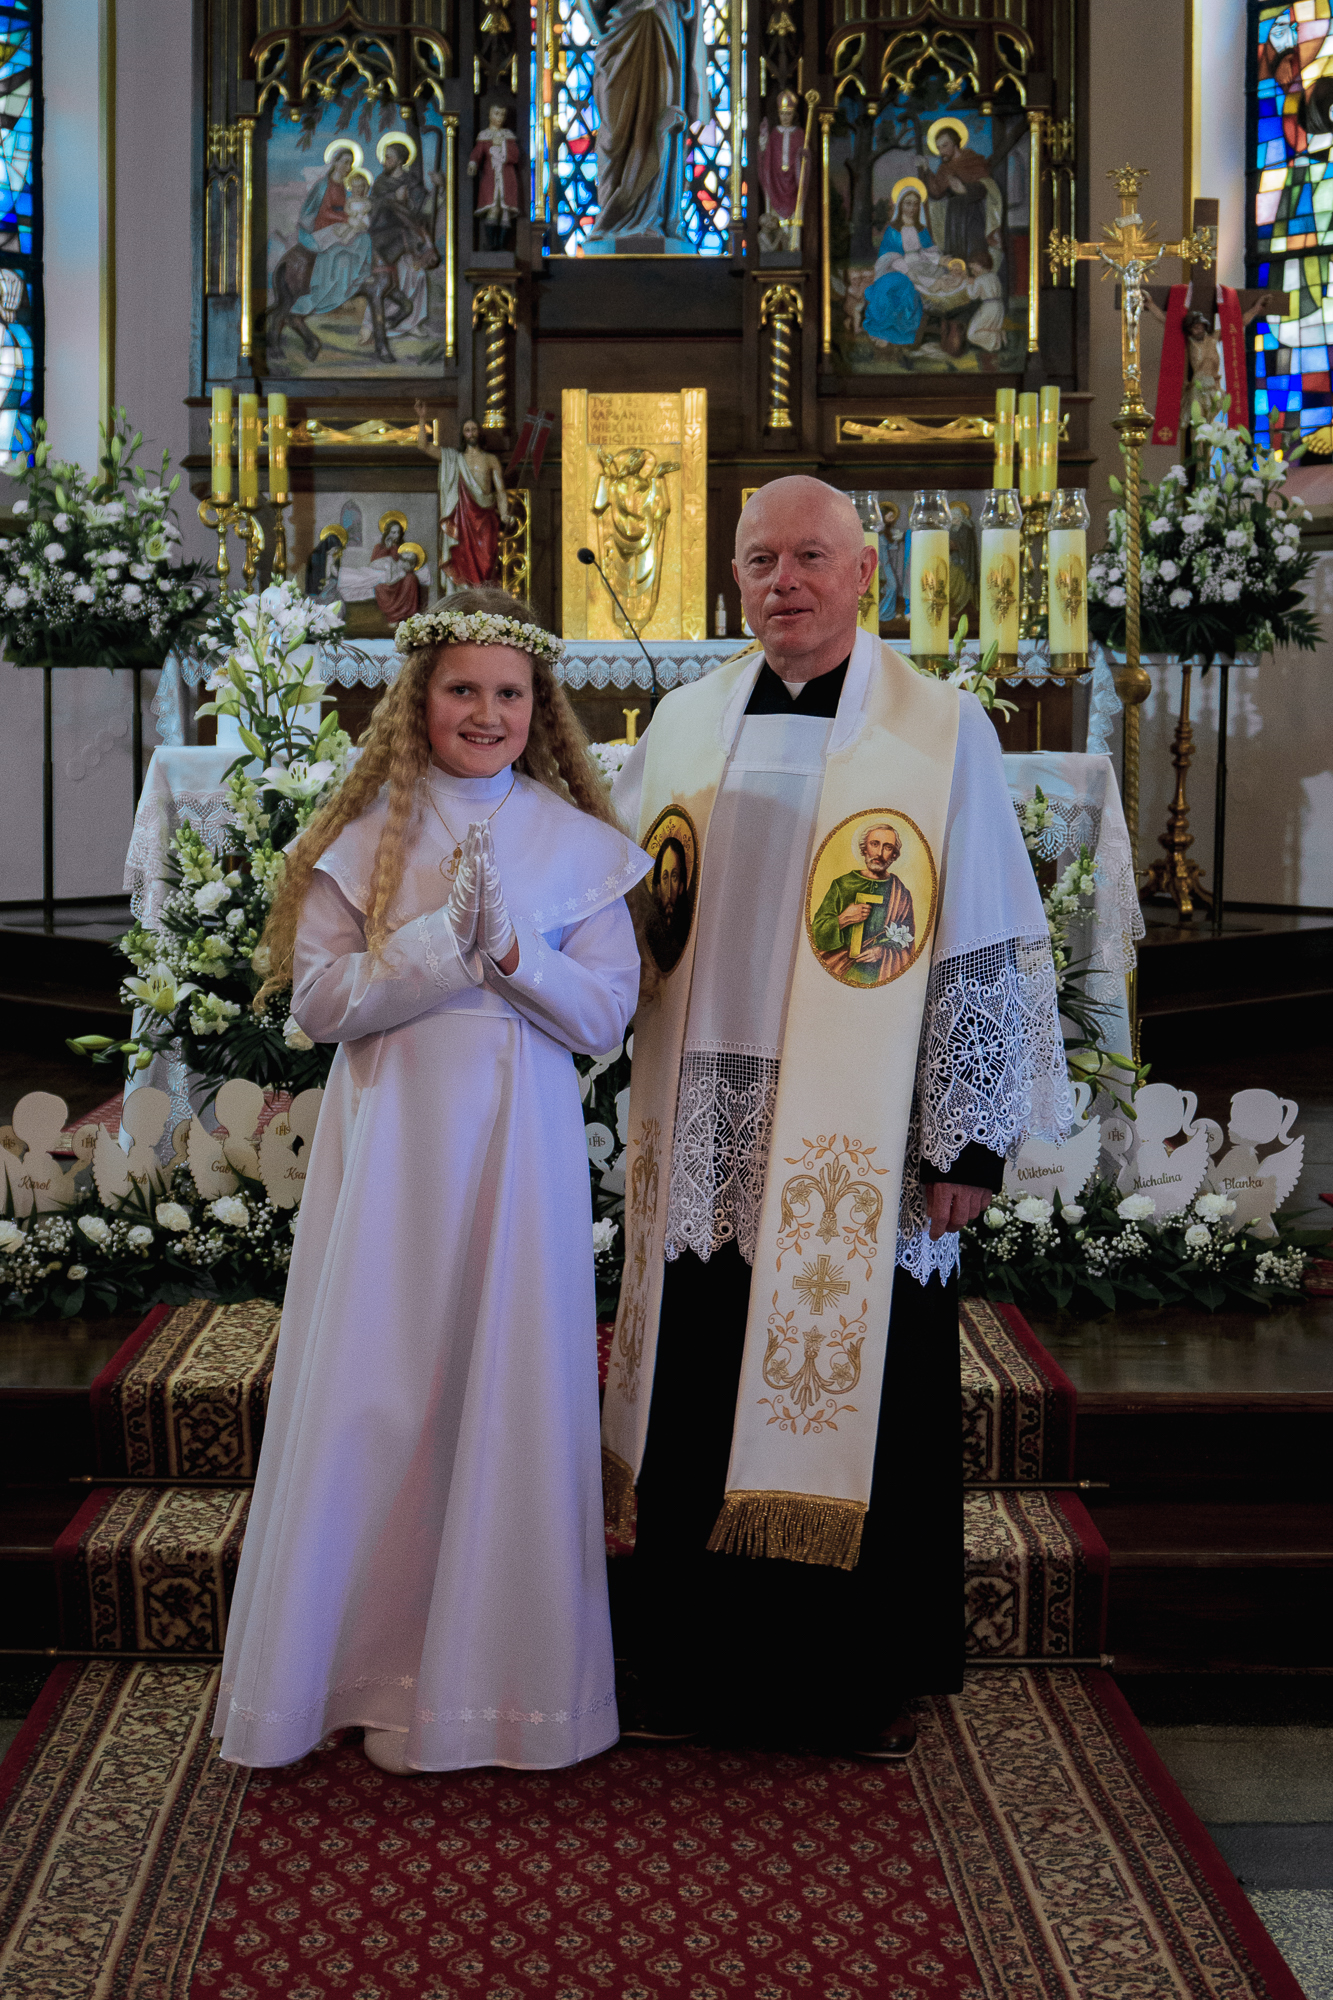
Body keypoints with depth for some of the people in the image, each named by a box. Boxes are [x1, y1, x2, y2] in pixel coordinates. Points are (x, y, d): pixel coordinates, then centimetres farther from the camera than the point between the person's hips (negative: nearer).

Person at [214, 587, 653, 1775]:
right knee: (375, 1395, 2)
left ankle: (499, 1668, 16)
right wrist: (441, 940, -14)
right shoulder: (366, 833, 5)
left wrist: (510, 947, -15)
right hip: (390, 1142, 0)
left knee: (511, 1397, 2)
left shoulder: (576, 840, 6)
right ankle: (369, 1660, 16)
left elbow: (606, 1016, 1)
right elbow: (319, 999, -3)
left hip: (520, 1144, 0)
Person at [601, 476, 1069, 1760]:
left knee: (857, 1401, 5)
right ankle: (695, 1667, 25)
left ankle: (865, 1680, 23)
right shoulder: (684, 724, 9)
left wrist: (968, 1141, -9)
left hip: (859, 1148, -3)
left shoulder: (942, 731, -3)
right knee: (699, 1403, 9)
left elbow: (986, 948, -5)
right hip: (705, 1142, 4)